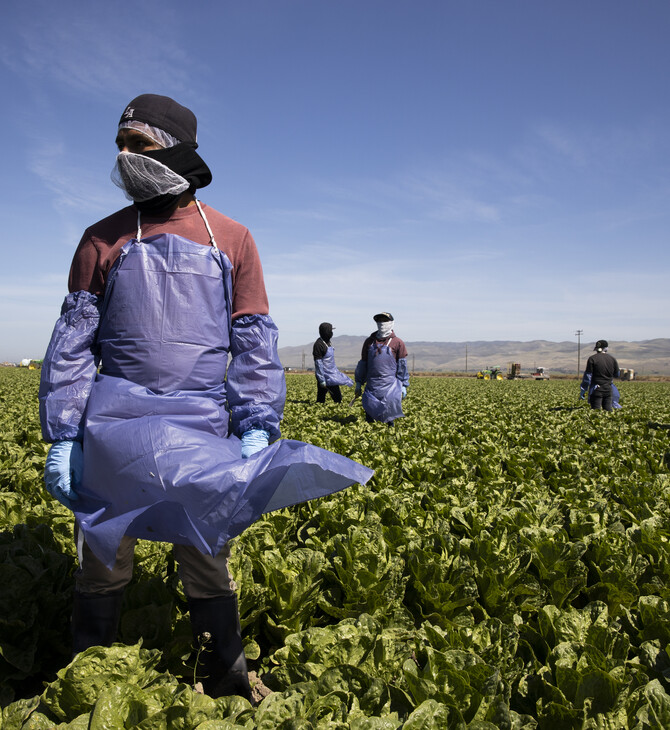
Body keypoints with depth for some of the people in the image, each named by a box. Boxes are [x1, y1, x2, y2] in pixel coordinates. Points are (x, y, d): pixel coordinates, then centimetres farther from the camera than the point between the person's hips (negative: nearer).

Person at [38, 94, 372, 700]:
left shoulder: (232, 240, 5)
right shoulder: (103, 239, 8)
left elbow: (255, 343, 2)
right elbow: (73, 342, 6)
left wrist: (258, 426, -8)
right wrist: (61, 436, 0)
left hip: (202, 425, -1)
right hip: (114, 422, 1)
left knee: (206, 559, 9)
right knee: (102, 556, 11)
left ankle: (227, 684, 29)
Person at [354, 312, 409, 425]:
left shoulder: (397, 343, 4)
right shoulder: (369, 341, 14)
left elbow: (402, 365, 5)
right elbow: (363, 363, 18)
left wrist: (404, 386, 2)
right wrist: (358, 383, 16)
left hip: (390, 385, -3)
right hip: (372, 385, 3)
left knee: (390, 408, -5)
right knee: (369, 409, 2)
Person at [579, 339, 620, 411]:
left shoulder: (592, 359, -7)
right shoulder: (612, 359, 4)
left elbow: (588, 375, -9)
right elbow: (617, 375, 12)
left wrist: (583, 390, -4)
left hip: (596, 390, -3)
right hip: (608, 389, 3)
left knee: (596, 411, -4)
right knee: (608, 411, 9)